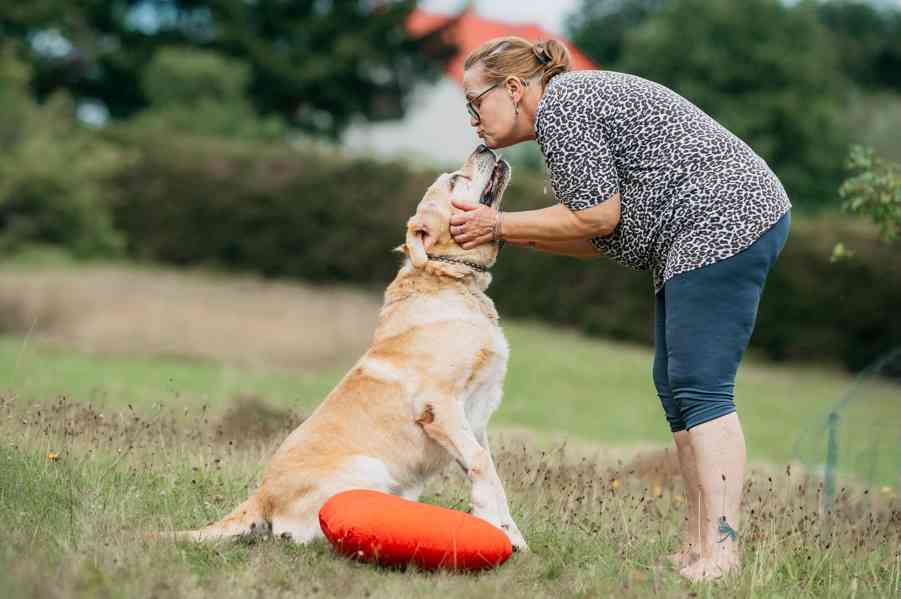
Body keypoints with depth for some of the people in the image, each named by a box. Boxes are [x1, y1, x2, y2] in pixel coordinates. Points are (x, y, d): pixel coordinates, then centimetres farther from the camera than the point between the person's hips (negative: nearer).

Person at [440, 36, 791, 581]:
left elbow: (597, 217, -13)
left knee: (700, 391, -14)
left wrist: (501, 225, -3)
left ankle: (720, 551, -18)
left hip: (726, 223, -11)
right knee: (676, 388, 9)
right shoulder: (575, 101, 21)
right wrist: (502, 231, 14)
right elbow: (597, 240, 18)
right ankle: (697, 547, 7)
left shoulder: (559, 106, -9)